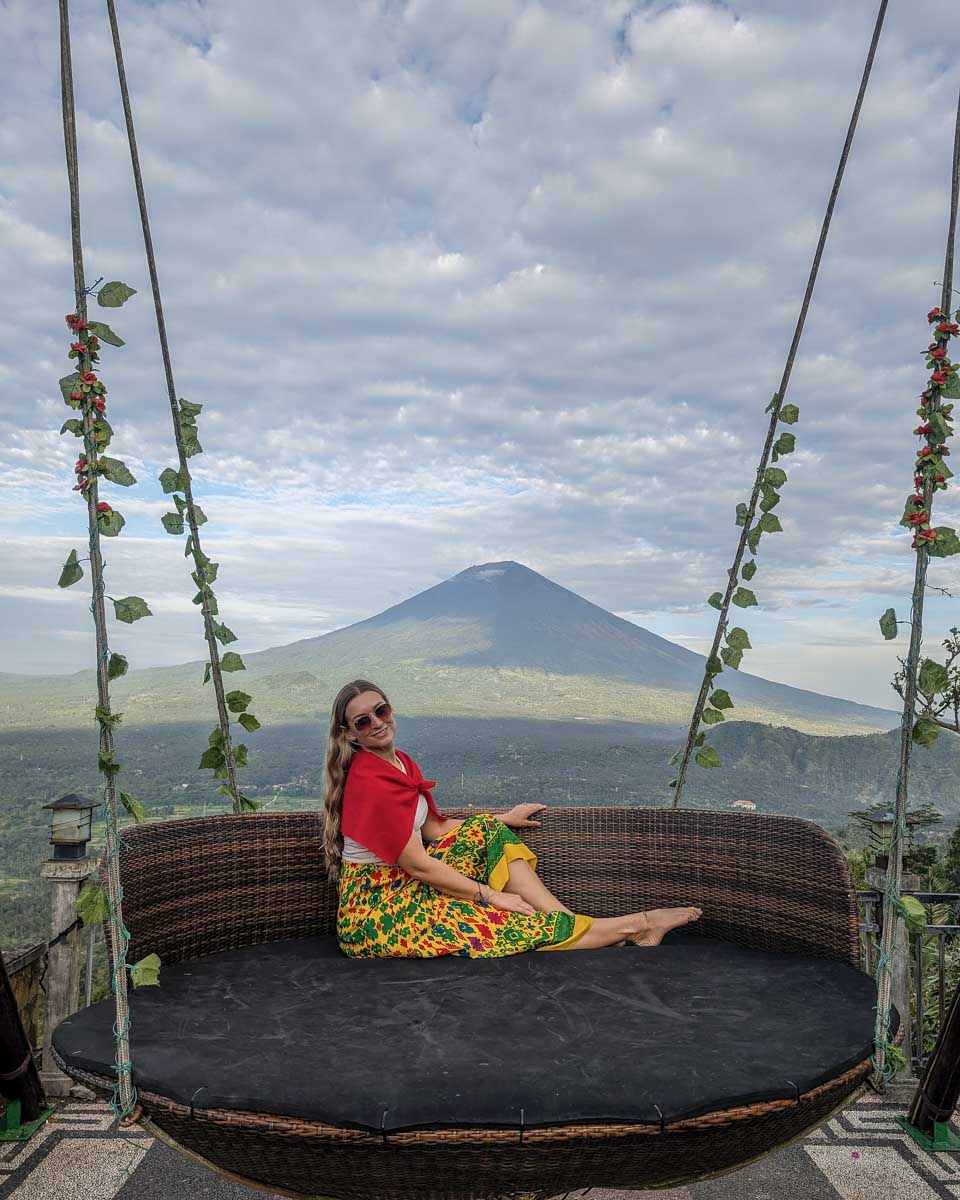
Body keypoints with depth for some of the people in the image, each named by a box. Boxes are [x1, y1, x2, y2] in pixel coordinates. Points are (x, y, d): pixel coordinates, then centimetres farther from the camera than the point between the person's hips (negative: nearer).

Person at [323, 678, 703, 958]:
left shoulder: (400, 762, 6)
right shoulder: (368, 780, -22)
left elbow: (434, 829, 11)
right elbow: (417, 864, -21)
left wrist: (503, 820, 12)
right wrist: (489, 895, -14)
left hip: (402, 885, 9)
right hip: (375, 911, -9)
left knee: (488, 831, 0)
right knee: (501, 927, -16)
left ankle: (570, 922, -8)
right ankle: (632, 926, -6)